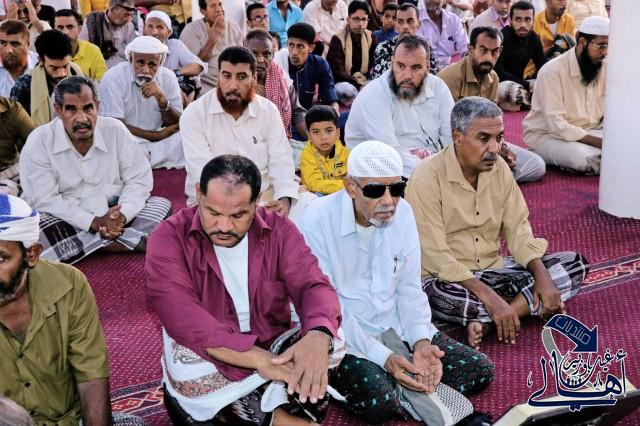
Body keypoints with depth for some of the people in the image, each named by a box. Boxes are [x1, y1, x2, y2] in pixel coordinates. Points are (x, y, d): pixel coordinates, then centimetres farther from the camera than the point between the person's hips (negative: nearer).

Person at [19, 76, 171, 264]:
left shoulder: (115, 130, -5)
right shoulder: (38, 142, -12)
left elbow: (139, 179, -3)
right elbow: (44, 200, -16)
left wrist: (122, 215, -22)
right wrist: (94, 223, -25)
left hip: (110, 216, 2)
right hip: (66, 221, -2)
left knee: (161, 206, -15)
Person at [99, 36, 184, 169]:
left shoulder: (168, 78, 0)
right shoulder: (113, 78, -11)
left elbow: (177, 126, -2)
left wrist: (162, 99, -21)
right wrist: (157, 135, -13)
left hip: (159, 143, 4)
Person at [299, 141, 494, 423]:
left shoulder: (402, 212, -2)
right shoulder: (317, 223, -19)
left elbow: (409, 288, 4)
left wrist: (420, 341, -13)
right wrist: (383, 357, -25)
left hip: (398, 328, 6)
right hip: (345, 337, -5)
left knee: (480, 369, -2)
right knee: (379, 402, -32)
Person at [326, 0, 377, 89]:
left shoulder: (371, 38, 5)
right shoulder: (338, 39, -10)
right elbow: (337, 72, -20)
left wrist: (364, 77, -17)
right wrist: (359, 85, -30)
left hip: (365, 81, 4)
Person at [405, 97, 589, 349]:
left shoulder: (499, 168, 0)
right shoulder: (426, 179, -19)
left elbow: (518, 231, 3)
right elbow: (435, 257, -24)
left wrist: (542, 275, -16)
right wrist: (489, 297, -32)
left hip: (494, 269, 7)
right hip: (447, 278, -6)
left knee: (575, 264, -7)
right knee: (439, 296, -41)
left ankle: (488, 323, -22)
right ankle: (533, 306, -18)